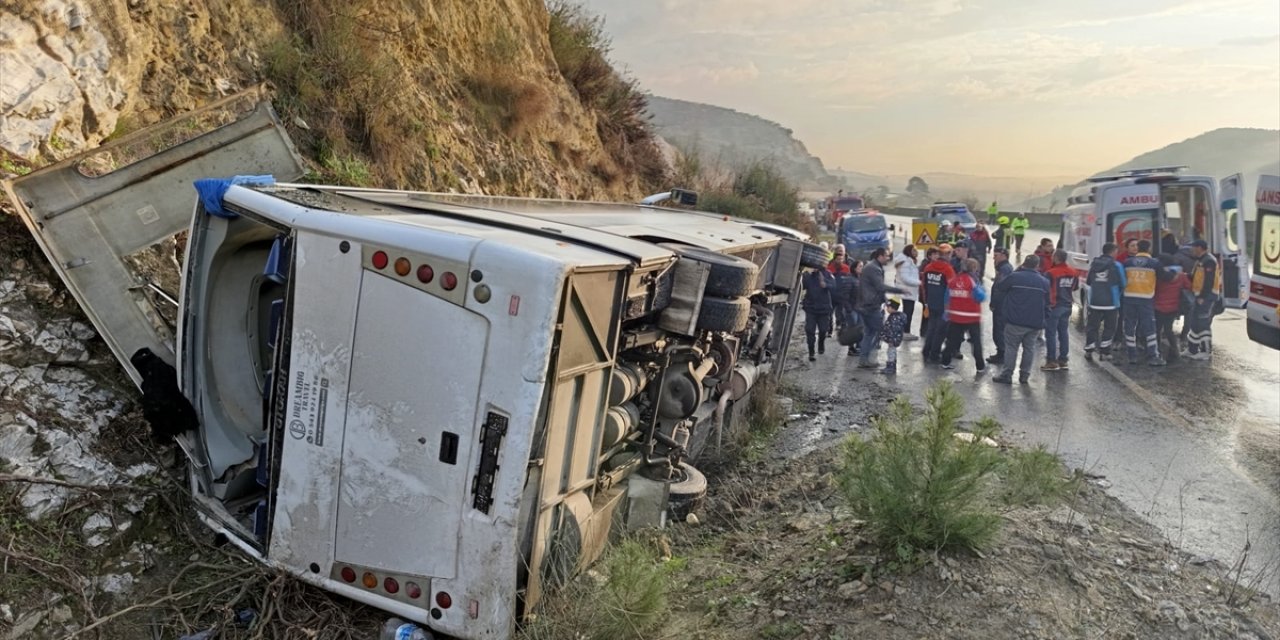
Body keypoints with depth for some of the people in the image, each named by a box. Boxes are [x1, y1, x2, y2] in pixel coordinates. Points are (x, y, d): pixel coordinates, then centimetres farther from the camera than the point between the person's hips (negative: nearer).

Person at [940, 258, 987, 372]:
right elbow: (981, 297, -15)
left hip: (955, 316, 4)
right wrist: (983, 289, 5)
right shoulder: (973, 280, -14)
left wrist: (947, 313, 15)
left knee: (953, 339, 15)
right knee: (976, 341, 7)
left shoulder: (953, 280, 2)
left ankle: (946, 362, 16)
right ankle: (980, 365, 12)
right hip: (972, 317, -4)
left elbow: (947, 298, 6)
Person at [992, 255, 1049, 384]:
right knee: (1029, 347, 12)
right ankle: (1025, 375, 14)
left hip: (1015, 321, -3)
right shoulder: (1044, 282, 4)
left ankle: (1006, 375, 3)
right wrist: (1044, 318, 17)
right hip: (1035, 322, 3)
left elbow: (1001, 287, 6)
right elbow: (1047, 303, 10)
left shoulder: (1014, 277, -8)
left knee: (1011, 347, 4)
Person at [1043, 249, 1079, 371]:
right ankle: (1063, 360, 17)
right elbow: (1075, 287, 17)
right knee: (1063, 332, 13)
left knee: (1051, 333, -1)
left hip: (1054, 306, -7)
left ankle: (1052, 361, -2)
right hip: (1067, 306, 7)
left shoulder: (1050, 273, -18)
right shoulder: (1073, 272, 5)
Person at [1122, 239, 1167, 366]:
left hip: (1129, 298, 2)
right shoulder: (1154, 263, -2)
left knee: (1130, 328, 8)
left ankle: (1132, 356, 9)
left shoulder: (1127, 262, 4)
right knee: (1149, 328, 2)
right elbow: (1163, 277, 4)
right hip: (1146, 299, -2)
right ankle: (1153, 356, 0)